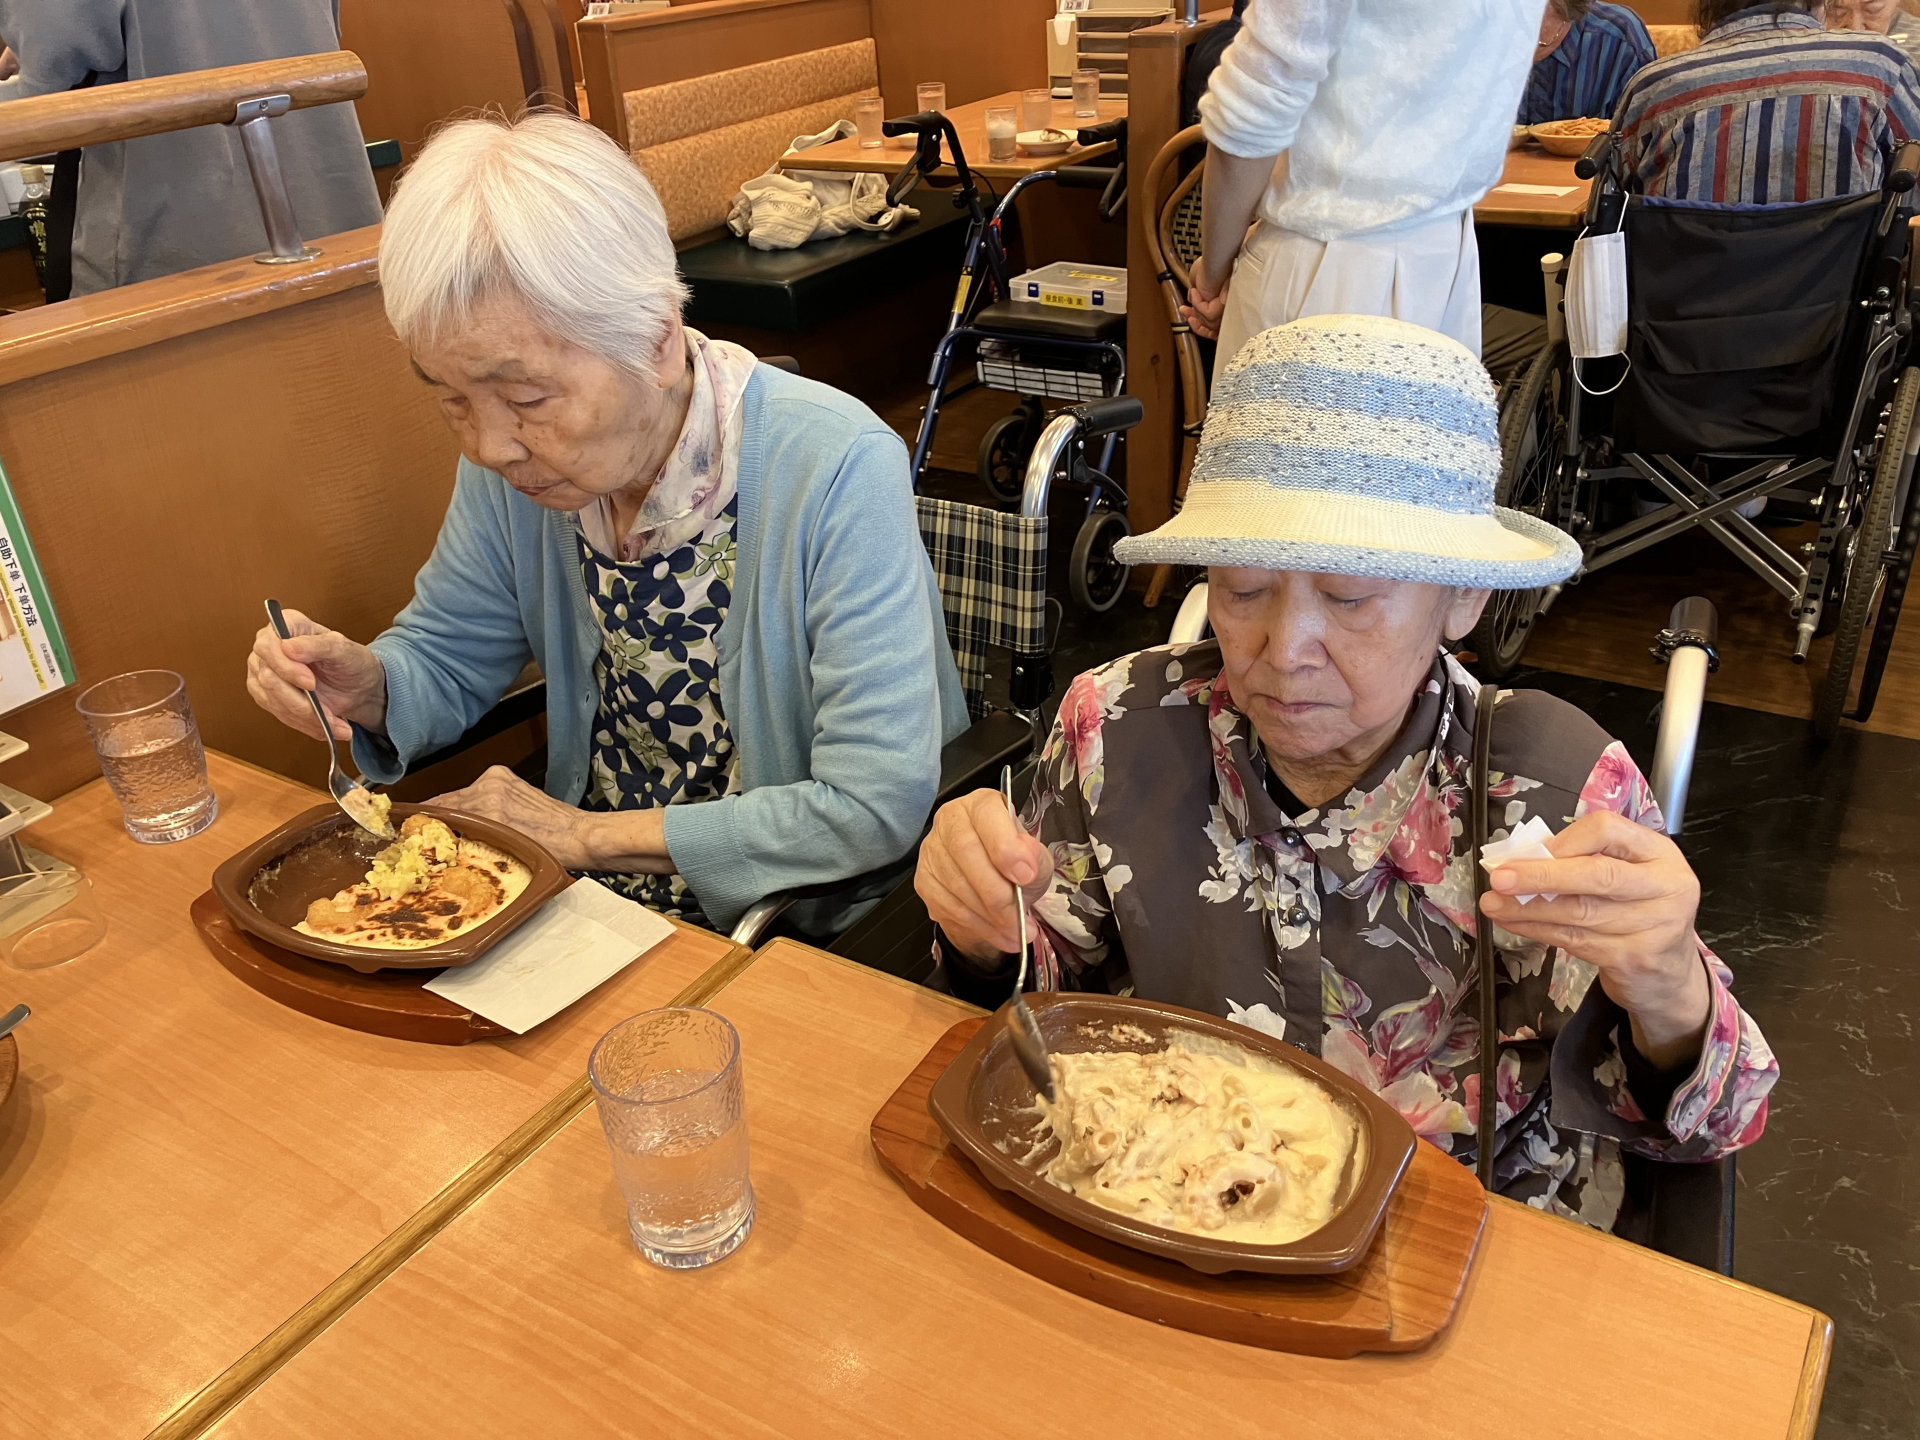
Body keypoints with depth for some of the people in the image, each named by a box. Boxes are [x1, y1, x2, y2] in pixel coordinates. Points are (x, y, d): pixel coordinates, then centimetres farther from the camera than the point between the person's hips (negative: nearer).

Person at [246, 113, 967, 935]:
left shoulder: (837, 470, -25)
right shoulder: (510, 466, -6)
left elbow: (876, 807, -25)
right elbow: (444, 656, 10)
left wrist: (586, 835, -17)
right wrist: (365, 689, -15)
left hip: (810, 939, -4)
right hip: (588, 907, 5)